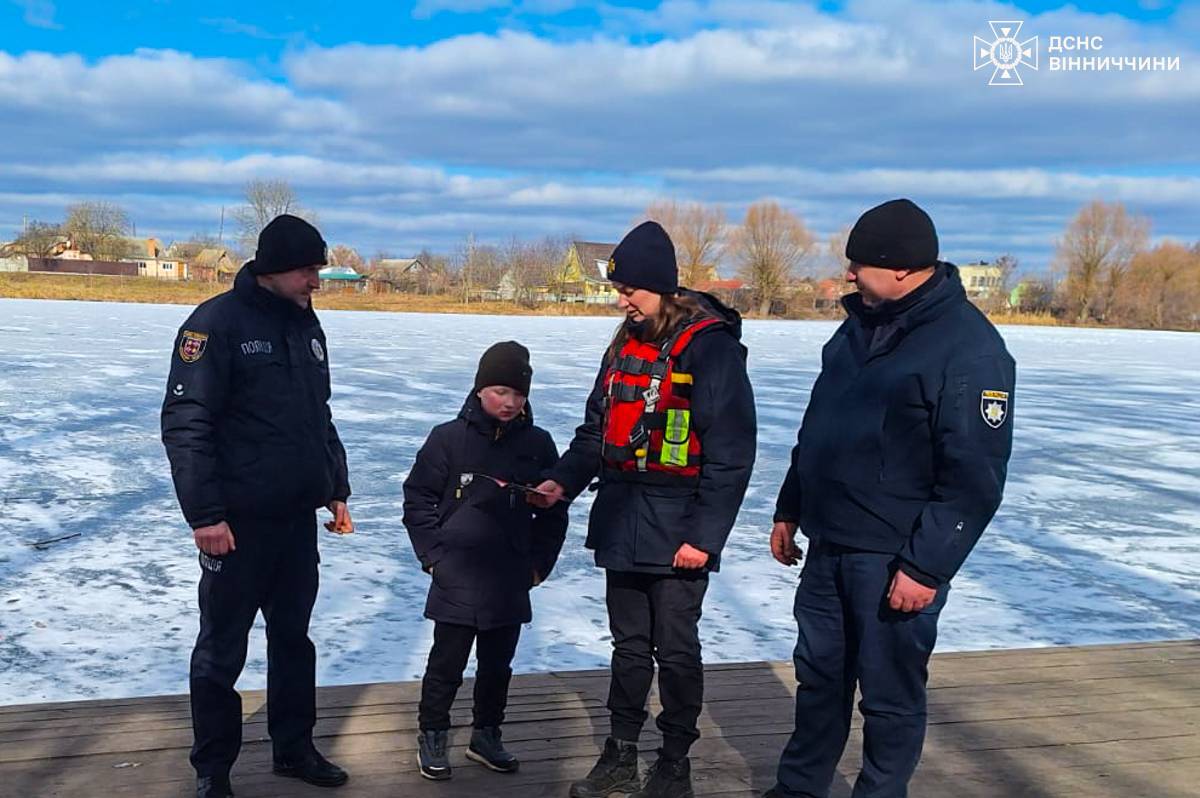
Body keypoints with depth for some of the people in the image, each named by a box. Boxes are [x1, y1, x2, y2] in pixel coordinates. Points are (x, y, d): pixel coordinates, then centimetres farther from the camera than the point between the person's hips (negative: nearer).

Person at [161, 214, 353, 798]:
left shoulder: (307, 325, 11)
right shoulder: (217, 323, -12)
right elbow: (185, 425, -16)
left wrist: (337, 490, 16)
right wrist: (204, 513, -19)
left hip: (298, 518, 7)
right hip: (237, 523, -6)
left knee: (293, 636, 16)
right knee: (222, 650, 7)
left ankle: (293, 748, 31)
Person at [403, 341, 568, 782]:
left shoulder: (538, 444, 2)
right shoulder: (449, 438, -6)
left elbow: (554, 511, 9)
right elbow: (418, 498, -1)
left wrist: (539, 563, 6)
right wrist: (433, 555, -5)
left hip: (510, 584, 3)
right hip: (456, 583, -3)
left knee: (497, 665, 15)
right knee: (447, 664, 7)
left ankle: (486, 735, 33)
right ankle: (432, 736, 25)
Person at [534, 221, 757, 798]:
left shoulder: (709, 346, -14)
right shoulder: (624, 345, 10)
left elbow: (730, 452, -16)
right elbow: (597, 430, 16)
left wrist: (705, 535, -18)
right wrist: (564, 480, 0)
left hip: (676, 531, -7)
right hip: (621, 523, 7)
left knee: (675, 650, 6)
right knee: (628, 644, 16)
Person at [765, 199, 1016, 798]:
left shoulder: (969, 348, -16)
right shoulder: (860, 327, 8)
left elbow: (975, 476, -19)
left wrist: (927, 567, -20)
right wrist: (789, 510, 17)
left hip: (894, 562, -7)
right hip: (827, 546, 8)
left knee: (889, 695, 6)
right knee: (818, 676, 19)